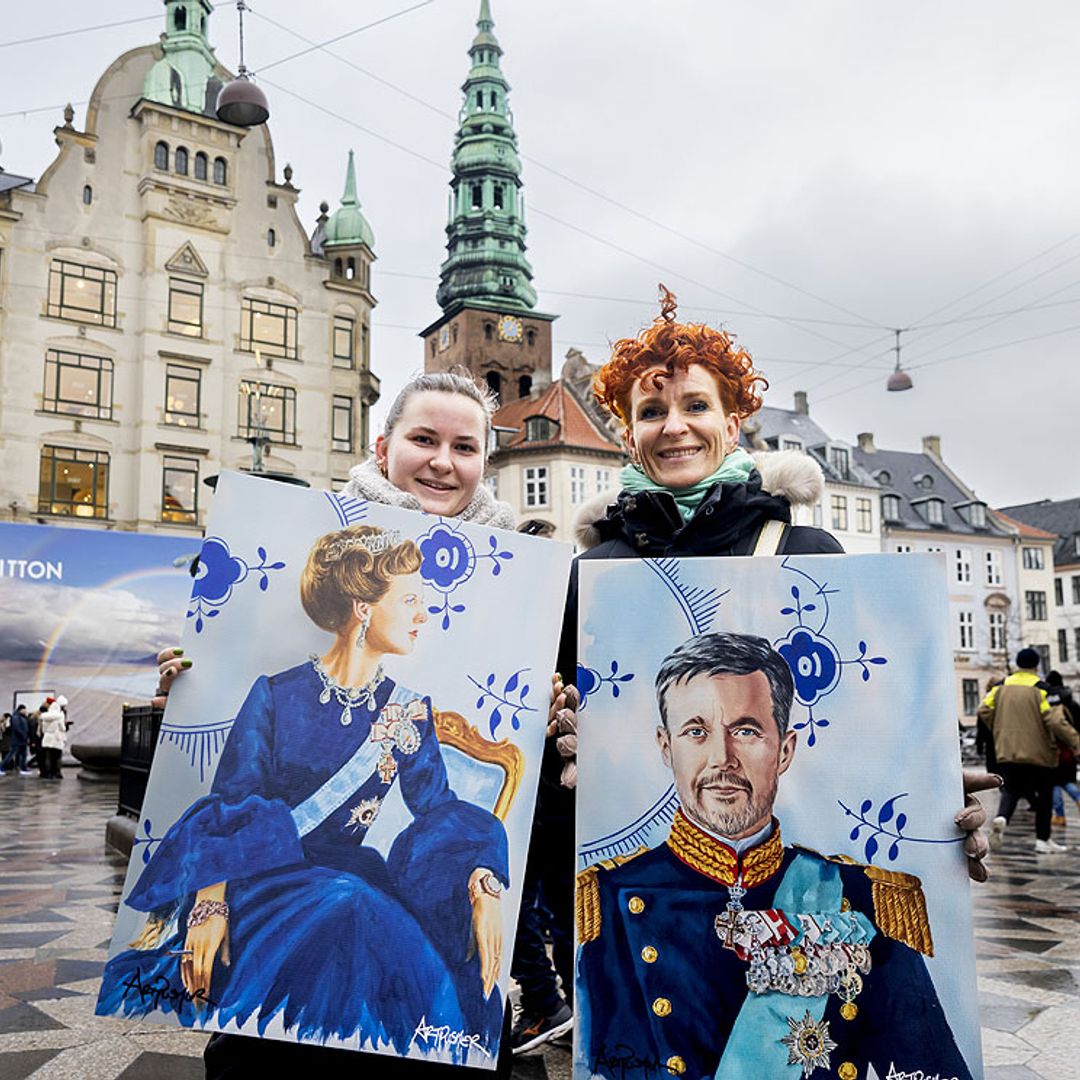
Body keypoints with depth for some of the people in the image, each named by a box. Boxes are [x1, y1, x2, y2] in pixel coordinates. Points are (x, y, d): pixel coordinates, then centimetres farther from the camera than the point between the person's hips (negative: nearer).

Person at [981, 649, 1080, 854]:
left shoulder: (1001, 687, 2)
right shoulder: (1041, 689, -11)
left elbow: (984, 710, 3)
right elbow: (1054, 720, -17)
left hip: (1007, 751, 3)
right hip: (1039, 753, -3)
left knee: (1011, 790, 10)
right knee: (1044, 795, 13)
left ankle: (1001, 818, -21)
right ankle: (1043, 840, 17)